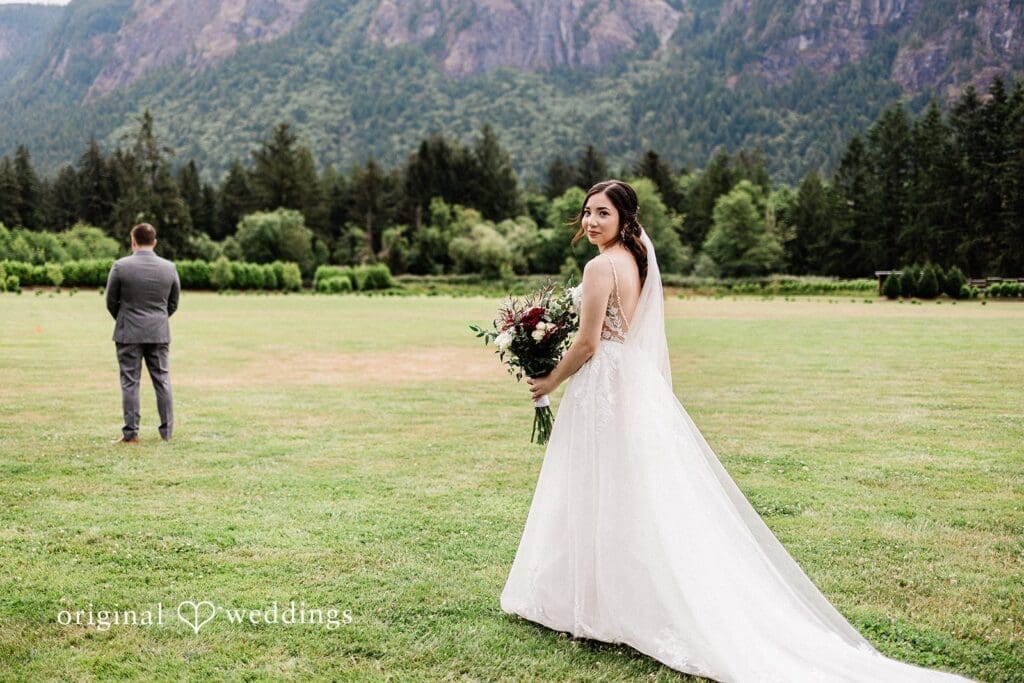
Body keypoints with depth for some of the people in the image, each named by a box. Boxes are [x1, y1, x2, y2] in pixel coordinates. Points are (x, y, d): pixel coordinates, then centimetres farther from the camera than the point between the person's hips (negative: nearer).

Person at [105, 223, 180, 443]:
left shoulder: (120, 266, -7)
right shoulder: (169, 267, 1)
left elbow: (111, 302, 1)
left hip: (129, 333, -2)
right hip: (160, 333, 2)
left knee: (130, 382, 3)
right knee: (162, 381, 8)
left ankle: (131, 433, 3)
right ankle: (167, 431, 9)